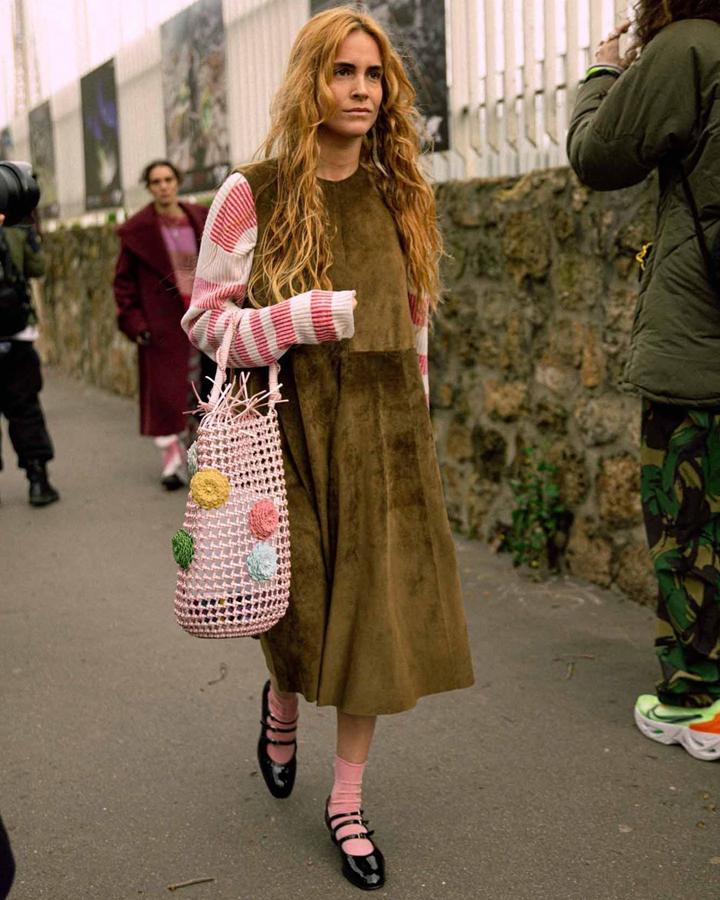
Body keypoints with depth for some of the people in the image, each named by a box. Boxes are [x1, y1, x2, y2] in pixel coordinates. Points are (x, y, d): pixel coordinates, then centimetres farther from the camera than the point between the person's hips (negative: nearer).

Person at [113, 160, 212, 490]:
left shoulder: (201, 219, 7)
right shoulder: (137, 231, -2)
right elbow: (124, 281, 1)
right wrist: (133, 322, -7)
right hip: (161, 323, -3)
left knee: (201, 388, 8)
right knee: (165, 392, -4)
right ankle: (173, 459, 2)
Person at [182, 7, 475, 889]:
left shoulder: (397, 196, 8)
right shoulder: (253, 194, -5)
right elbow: (204, 317, -5)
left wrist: (412, 423, 14)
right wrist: (309, 317, -18)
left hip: (382, 431, 3)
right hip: (290, 427, -3)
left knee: (374, 611, 3)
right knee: (303, 609, 3)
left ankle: (346, 800, 19)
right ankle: (281, 702, 41)